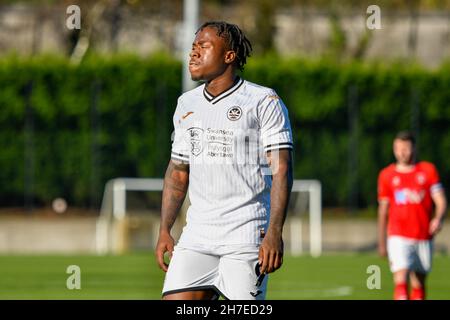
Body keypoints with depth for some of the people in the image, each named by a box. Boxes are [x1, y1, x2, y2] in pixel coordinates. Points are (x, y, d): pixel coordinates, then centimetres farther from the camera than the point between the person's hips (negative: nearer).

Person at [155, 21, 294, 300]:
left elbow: (281, 171, -9)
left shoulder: (263, 102, -4)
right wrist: (165, 230, 12)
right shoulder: (186, 104, 15)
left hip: (247, 236, -5)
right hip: (197, 235, 5)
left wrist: (274, 233, -18)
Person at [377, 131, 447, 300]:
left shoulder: (428, 171, 4)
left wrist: (438, 219, -24)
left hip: (424, 237, 1)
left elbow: (441, 201, -2)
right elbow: (383, 210, 13)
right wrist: (381, 242, 14)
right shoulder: (387, 175, 6)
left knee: (419, 284, 10)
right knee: (401, 281, -18)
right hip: (399, 237, -1)